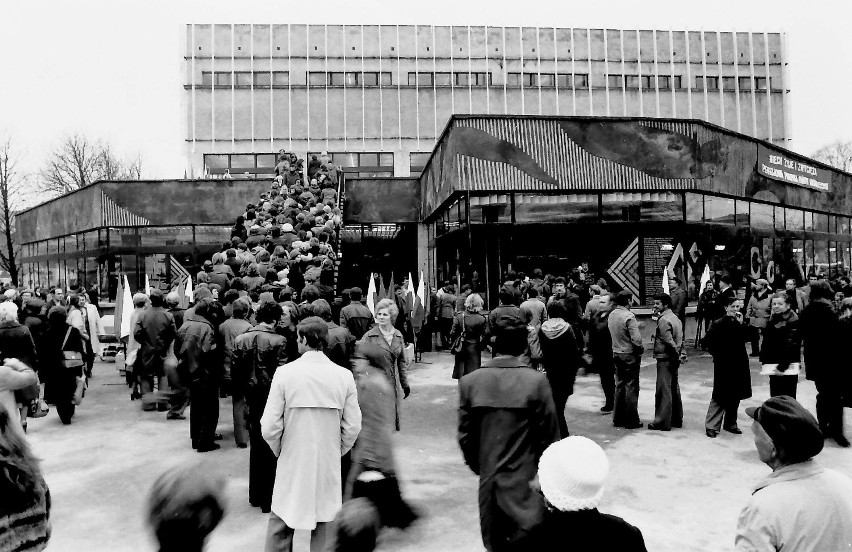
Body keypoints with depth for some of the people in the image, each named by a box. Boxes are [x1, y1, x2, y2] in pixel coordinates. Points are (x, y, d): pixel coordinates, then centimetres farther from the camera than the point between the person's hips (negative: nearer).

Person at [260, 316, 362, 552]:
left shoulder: (285, 372, -13)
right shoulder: (344, 375, -8)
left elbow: (269, 427, -11)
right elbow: (352, 427, -5)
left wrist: (279, 451, 7)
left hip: (292, 463, -1)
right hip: (329, 467, 1)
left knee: (280, 526, 14)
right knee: (322, 528, 15)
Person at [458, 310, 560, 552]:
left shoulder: (469, 381, -7)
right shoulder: (536, 382, -14)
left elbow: (464, 433, 0)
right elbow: (549, 434, -8)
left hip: (488, 480, 3)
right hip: (525, 480, -3)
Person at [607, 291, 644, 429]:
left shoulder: (611, 315, 3)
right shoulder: (629, 316, -19)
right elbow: (636, 339, -23)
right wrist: (640, 349, -4)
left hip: (616, 354, 7)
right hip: (629, 355, -7)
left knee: (619, 386, 15)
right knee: (631, 387, 3)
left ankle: (618, 418, 22)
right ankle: (631, 421, 10)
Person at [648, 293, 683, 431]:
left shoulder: (663, 320, -18)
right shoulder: (675, 318, 12)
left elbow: (669, 342, -24)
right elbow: (680, 340, 12)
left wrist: (675, 355, -13)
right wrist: (677, 354, 8)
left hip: (665, 360, -9)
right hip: (673, 359, 9)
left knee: (663, 391, -2)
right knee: (674, 390, 16)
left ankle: (662, 422, 4)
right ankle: (677, 419, 25)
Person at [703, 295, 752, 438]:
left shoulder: (740, 323, 7)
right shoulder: (718, 324, -7)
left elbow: (747, 338, -7)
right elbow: (709, 341, -7)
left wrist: (741, 323, -14)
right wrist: (718, 355, -7)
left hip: (739, 364, 5)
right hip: (724, 365, -5)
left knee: (735, 396, 11)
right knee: (720, 396, -5)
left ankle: (731, 423, 24)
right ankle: (711, 426, -1)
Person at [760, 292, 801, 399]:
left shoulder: (793, 321, -10)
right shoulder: (772, 320, 13)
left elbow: (791, 346, -17)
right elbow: (766, 342, 17)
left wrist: (782, 367, -19)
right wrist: (763, 360, 9)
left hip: (787, 368, -7)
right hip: (773, 367, 7)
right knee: (774, 396, 13)